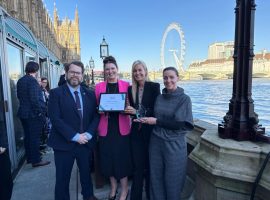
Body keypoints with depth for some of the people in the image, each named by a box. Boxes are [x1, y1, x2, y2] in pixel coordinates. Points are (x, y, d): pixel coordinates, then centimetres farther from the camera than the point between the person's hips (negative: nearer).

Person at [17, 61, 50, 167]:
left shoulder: (20, 80, 9)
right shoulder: (32, 80, -18)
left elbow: (19, 96, 15)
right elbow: (34, 99, -23)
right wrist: (40, 111, -15)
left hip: (23, 113, 9)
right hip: (33, 114, -9)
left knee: (28, 136, 17)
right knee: (35, 137, 1)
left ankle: (29, 158, 29)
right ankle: (36, 160, 10)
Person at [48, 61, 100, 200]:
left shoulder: (90, 94, 5)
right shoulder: (56, 93, -6)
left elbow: (96, 116, 3)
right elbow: (55, 119, -13)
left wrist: (88, 134, -11)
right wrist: (75, 136, -17)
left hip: (86, 142, 4)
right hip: (64, 143, -3)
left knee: (86, 173, 20)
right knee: (62, 178, 11)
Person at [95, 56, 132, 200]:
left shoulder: (126, 85, 2)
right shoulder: (99, 86, 5)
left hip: (121, 128, -1)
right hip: (105, 128, 2)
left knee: (122, 157, 5)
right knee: (108, 157, 10)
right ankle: (113, 186, 34)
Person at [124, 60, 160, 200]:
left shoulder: (154, 86, -7)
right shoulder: (131, 89, 6)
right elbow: (133, 110, 10)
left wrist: (137, 112, -20)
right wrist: (129, 111, -11)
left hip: (150, 131, -3)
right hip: (136, 131, 3)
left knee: (150, 164, 12)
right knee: (137, 165, 12)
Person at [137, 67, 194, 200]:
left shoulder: (184, 99, -7)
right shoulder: (159, 98, 6)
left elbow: (182, 124, -14)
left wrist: (157, 121, -15)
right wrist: (144, 119, -4)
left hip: (174, 145, -3)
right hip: (156, 142, 4)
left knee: (173, 181, 12)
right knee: (156, 178, 13)